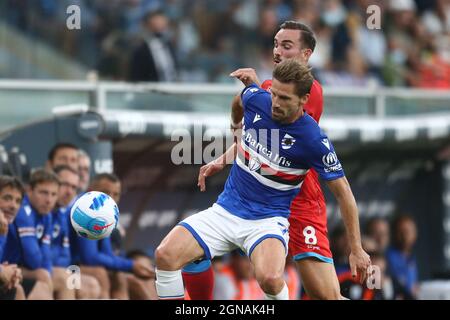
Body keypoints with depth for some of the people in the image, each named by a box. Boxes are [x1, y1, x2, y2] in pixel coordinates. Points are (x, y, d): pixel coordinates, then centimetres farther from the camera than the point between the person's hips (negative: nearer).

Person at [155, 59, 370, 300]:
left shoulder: (314, 141, -18)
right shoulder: (256, 100, -7)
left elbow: (343, 192, -8)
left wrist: (357, 249, -6)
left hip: (268, 219, -4)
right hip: (226, 210, 4)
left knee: (270, 279, -35)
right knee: (165, 255, -18)